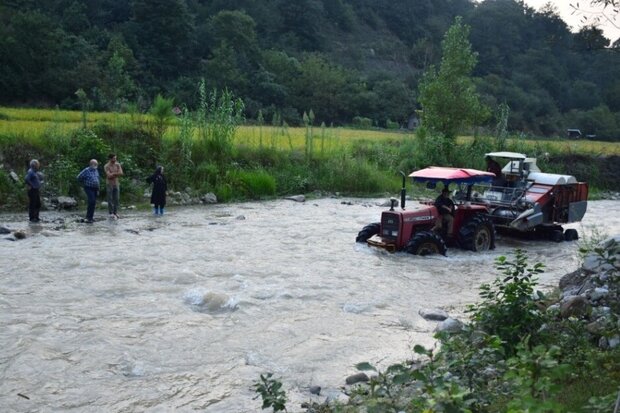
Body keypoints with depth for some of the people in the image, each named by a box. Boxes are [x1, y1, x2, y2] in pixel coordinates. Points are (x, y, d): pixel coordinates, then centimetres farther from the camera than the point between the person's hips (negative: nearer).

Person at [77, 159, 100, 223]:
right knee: (92, 202, -17)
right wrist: (84, 184, 1)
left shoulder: (96, 170, 11)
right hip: (89, 188, -7)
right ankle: (88, 218, -14)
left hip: (95, 189, 7)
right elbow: (79, 177, -10)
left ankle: (91, 216, 18)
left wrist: (98, 189, 18)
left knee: (93, 202, 8)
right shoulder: (86, 170, -11)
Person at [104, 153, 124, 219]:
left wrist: (113, 174, -17)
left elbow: (121, 173, -11)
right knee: (110, 199, -1)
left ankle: (115, 212, 10)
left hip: (116, 184, 4)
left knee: (116, 199, 3)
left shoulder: (118, 165, 1)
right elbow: (109, 175, -22)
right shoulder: (106, 166, -11)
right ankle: (111, 213, 3)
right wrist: (116, 173, -12)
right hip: (109, 184, -4)